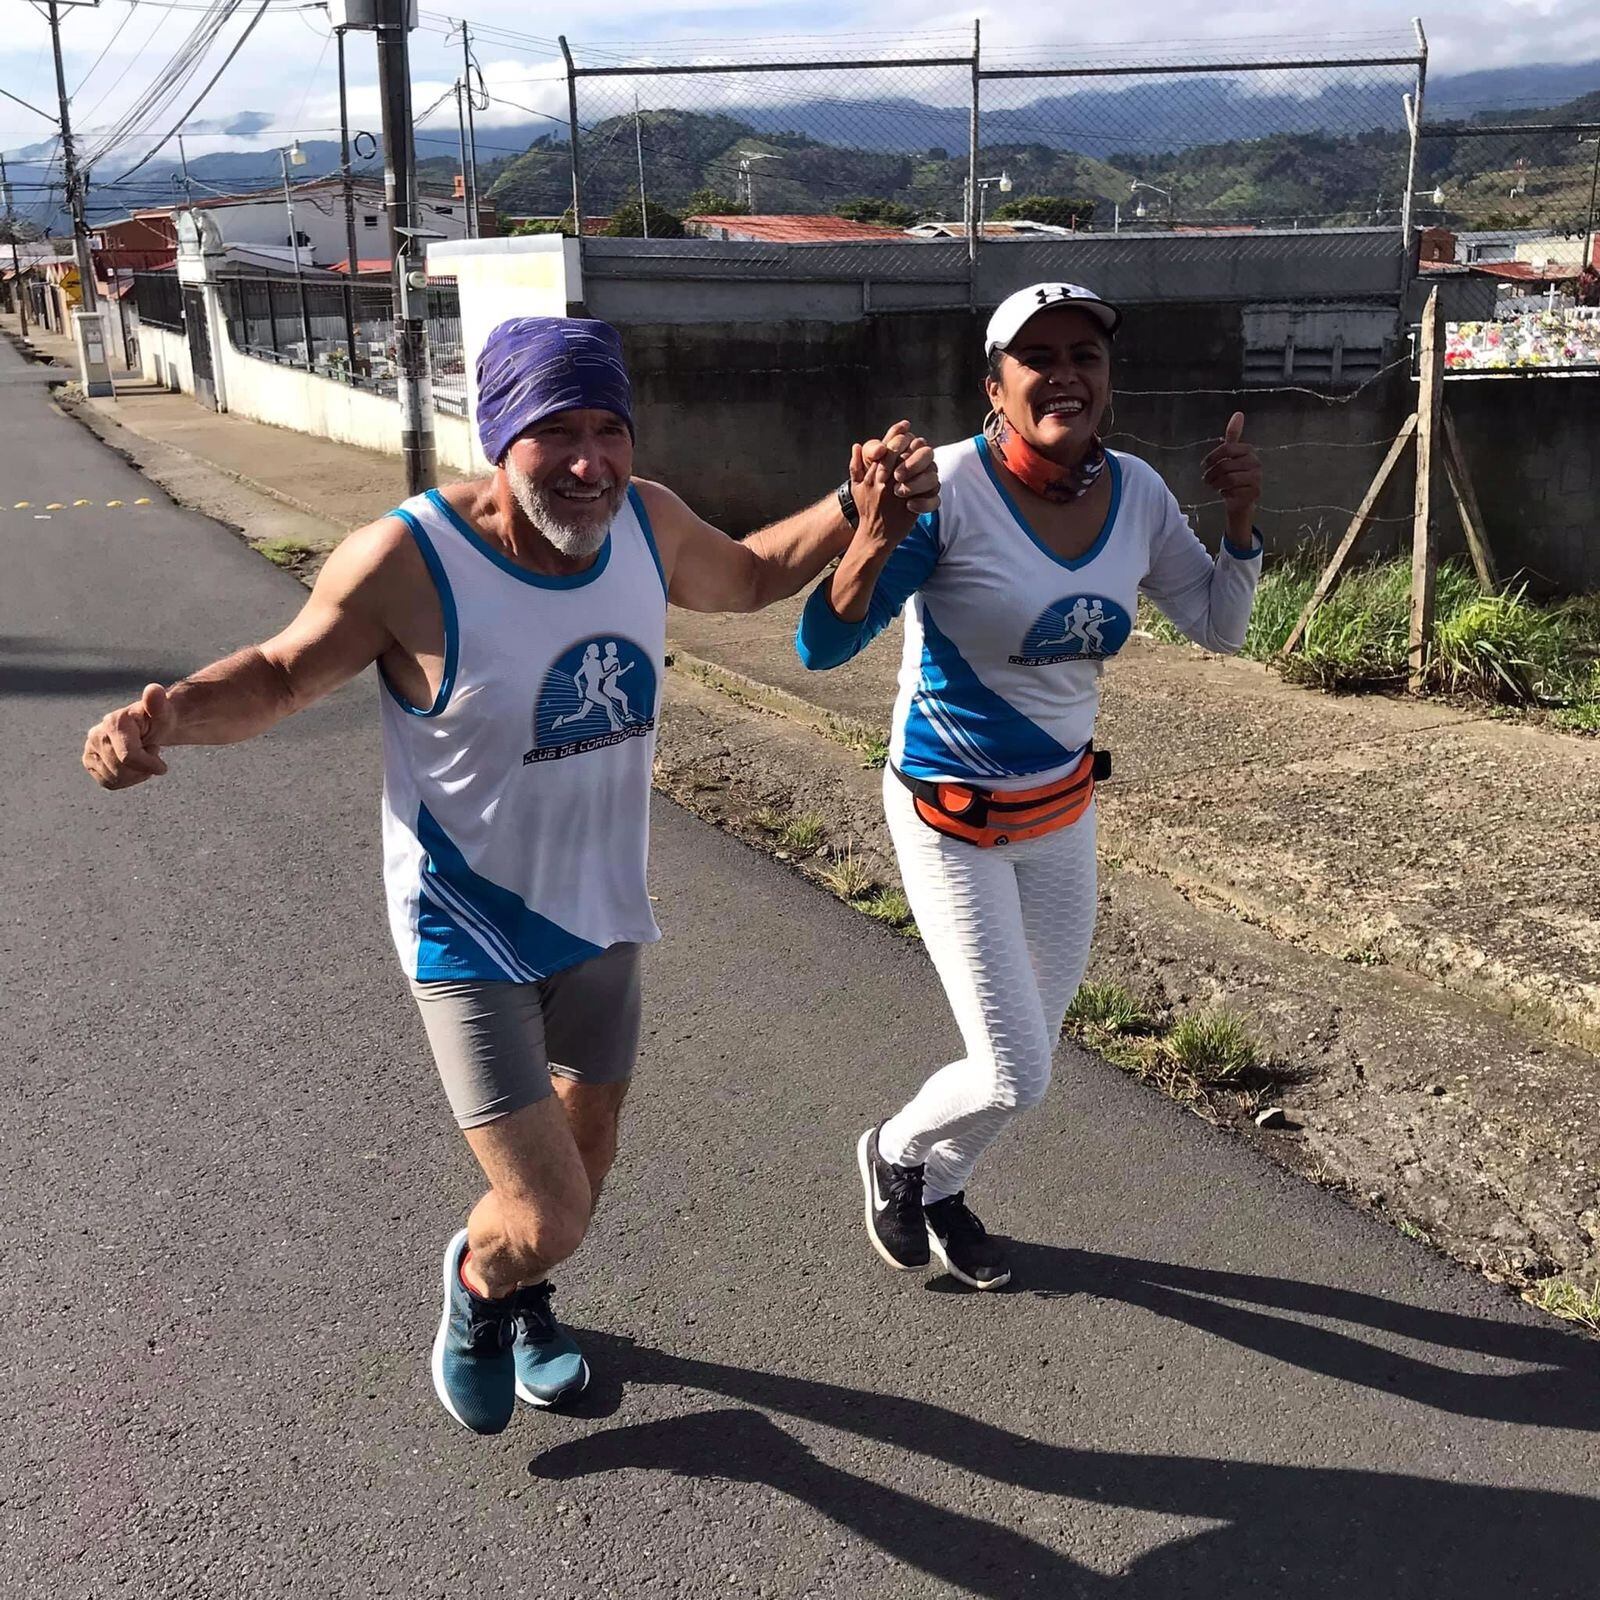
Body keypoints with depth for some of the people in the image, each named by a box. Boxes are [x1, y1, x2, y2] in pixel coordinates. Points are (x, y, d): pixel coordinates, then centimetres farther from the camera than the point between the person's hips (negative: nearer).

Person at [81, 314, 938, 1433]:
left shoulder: (646, 522, -11)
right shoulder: (408, 562, -26)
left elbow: (748, 575, 12)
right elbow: (281, 675, -10)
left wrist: (857, 509, -4)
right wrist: (172, 714, -30)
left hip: (601, 910, 6)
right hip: (470, 933, -5)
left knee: (586, 1151, 24)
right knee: (547, 1223, -10)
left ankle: (528, 1308, 58)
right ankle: (477, 1282, 30)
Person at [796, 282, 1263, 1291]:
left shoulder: (1136, 492, -6)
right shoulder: (951, 488, -23)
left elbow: (1219, 626, 6)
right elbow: (823, 647, -27)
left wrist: (1242, 519, -11)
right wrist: (877, 531, -44)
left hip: (1064, 804, 6)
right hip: (952, 817, -6)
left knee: (1036, 1042, 19)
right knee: (1014, 1078, -5)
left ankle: (940, 1190, 47)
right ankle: (894, 1154, 29)